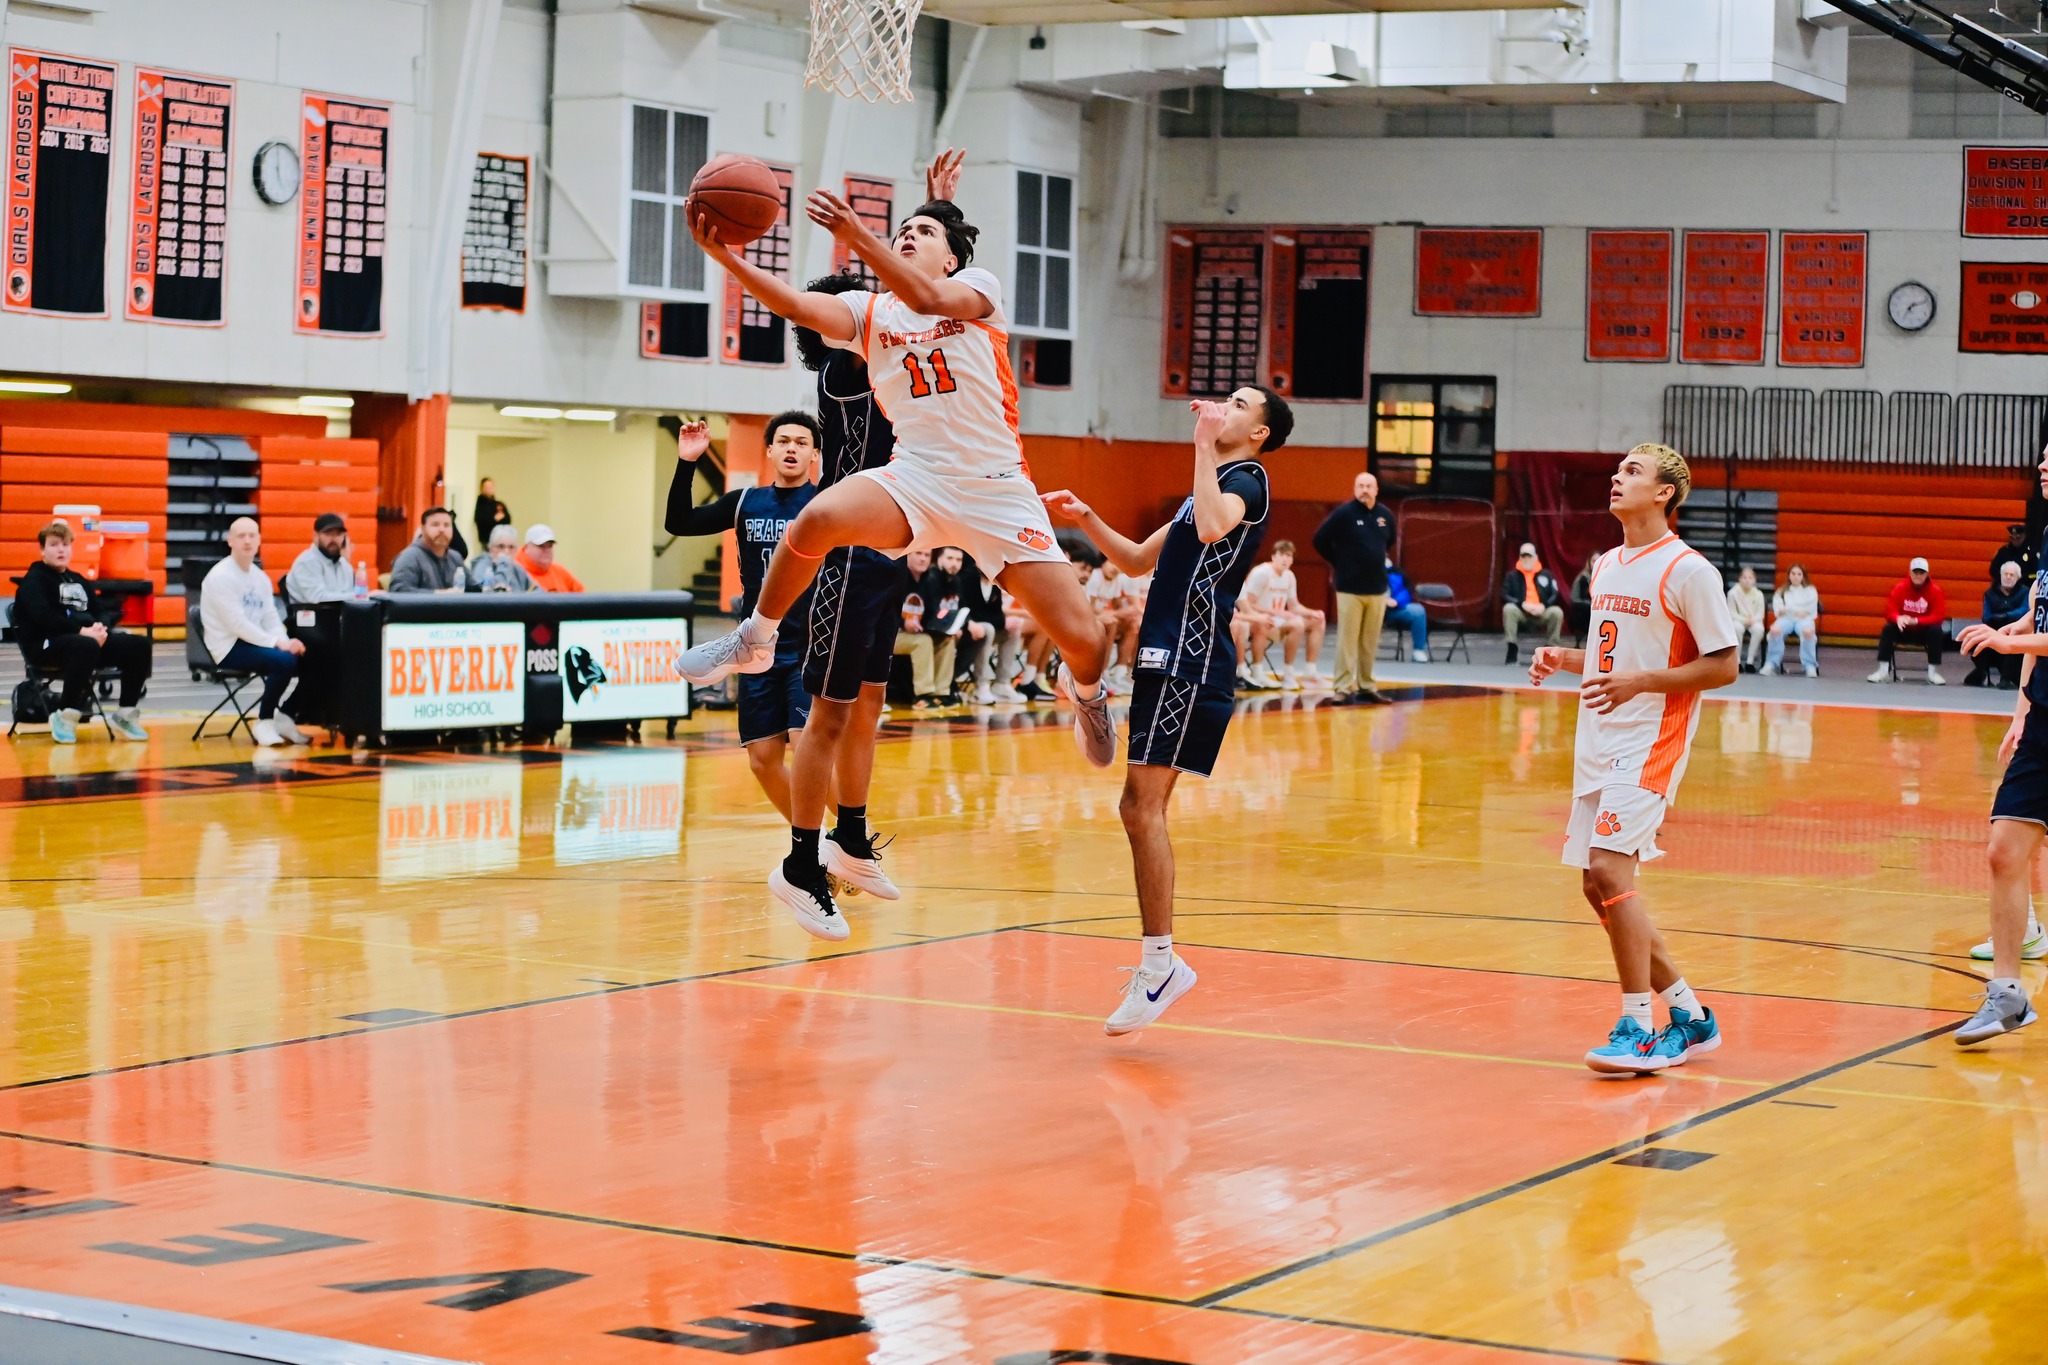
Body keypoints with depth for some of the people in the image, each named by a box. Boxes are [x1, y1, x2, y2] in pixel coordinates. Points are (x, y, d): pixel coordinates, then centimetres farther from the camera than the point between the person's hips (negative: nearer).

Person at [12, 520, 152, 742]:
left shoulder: (78, 580, 24)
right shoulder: (34, 580, 2)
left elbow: (102, 609, 16)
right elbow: (43, 616, -15)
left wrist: (101, 627, -9)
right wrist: (81, 630, -24)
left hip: (90, 638, 7)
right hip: (46, 644, -7)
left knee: (138, 645, -12)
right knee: (86, 646, -40)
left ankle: (125, 714, -3)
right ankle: (65, 716, -28)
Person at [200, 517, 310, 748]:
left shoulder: (261, 578, 13)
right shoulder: (220, 576, -12)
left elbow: (271, 619, 10)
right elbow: (237, 624, -20)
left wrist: (285, 642, -12)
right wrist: (277, 643, -23)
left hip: (254, 642, 8)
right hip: (230, 648, -8)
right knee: (284, 661, -30)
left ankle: (284, 718, 7)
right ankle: (264, 722, -13)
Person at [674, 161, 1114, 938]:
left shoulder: (977, 288, 2)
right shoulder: (868, 309, 12)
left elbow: (928, 300, -22)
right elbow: (796, 305, -8)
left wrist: (855, 236, -33)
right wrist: (725, 258, -24)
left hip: (995, 487, -2)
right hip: (915, 479, 2)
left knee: (1081, 637, -7)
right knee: (819, 518, -32)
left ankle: (1082, 688, 33)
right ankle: (755, 643, -10)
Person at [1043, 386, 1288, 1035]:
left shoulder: (1246, 479, -5)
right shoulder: (1212, 485, 26)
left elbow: (1211, 526, -29)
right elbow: (1138, 561, 30)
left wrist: (1204, 445, -21)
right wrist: (1086, 521, 16)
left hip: (1191, 663, -10)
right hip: (1170, 659, 10)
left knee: (1144, 803, -14)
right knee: (1137, 807, 10)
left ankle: (1160, 963, -12)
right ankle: (1158, 961, 14)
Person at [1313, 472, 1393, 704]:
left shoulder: (1386, 516, 6)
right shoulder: (1343, 514, -8)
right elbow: (1319, 540, -4)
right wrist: (1340, 563, 1)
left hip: (1378, 589, 5)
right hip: (1350, 588, -5)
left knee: (1370, 642, 8)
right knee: (1348, 640, -4)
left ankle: (1366, 686, 16)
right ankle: (1345, 688, -1)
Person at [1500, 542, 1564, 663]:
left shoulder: (1545, 574, 11)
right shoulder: (1512, 575, 6)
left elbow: (1555, 595, 4)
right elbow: (1504, 595, -3)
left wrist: (1544, 605, -17)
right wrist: (1522, 604, -19)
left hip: (1542, 613, 1)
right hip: (1521, 612, -1)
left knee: (1557, 612, -29)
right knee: (1508, 608, -32)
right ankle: (1512, 649, -29)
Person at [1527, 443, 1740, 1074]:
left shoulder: (1688, 571, -11)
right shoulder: (1607, 565, 14)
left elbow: (1723, 666, -12)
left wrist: (1640, 682, -21)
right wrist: (1563, 659, 7)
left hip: (1649, 742, -9)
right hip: (1598, 740, 9)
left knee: (1608, 867, -20)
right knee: (1599, 886, 8)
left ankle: (1638, 1029, -12)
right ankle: (1690, 1017, 20)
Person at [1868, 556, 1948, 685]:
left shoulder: (1935, 590, -13)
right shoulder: (1900, 588, -11)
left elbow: (1939, 616, -18)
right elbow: (1890, 611, -13)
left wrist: (1916, 621, -33)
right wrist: (1898, 618, -39)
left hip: (1925, 631, -1)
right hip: (1904, 630, 1)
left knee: (1936, 631, -30)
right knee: (1888, 629, -26)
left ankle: (1933, 672, -22)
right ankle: (1883, 671, -26)